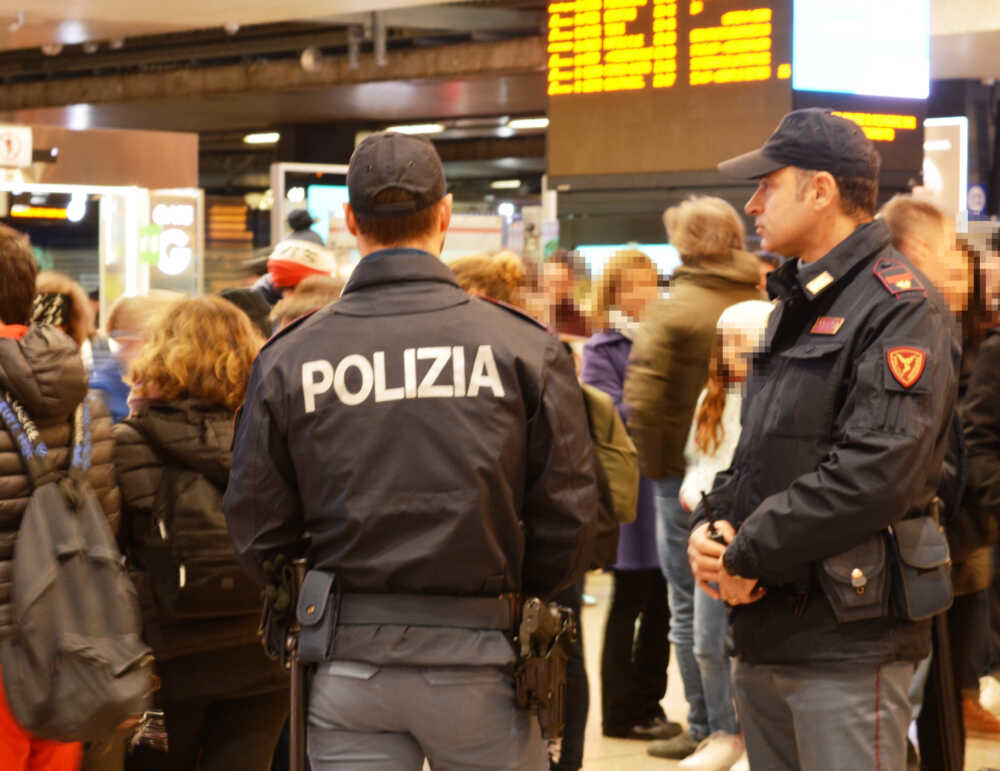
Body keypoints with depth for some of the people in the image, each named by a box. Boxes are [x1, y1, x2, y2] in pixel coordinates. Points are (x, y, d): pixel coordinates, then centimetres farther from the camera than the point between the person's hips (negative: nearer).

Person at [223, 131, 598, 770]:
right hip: (478, 654, -1)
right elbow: (568, 515, -3)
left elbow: (257, 526, 2)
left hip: (346, 662, 1)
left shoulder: (287, 359, -2)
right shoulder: (525, 347, -6)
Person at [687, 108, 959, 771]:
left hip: (847, 640, -9)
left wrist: (748, 555, -16)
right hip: (765, 632, 9)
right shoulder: (796, 305, 20)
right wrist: (711, 524, 2)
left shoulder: (899, 306, -12)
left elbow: (875, 472, -22)